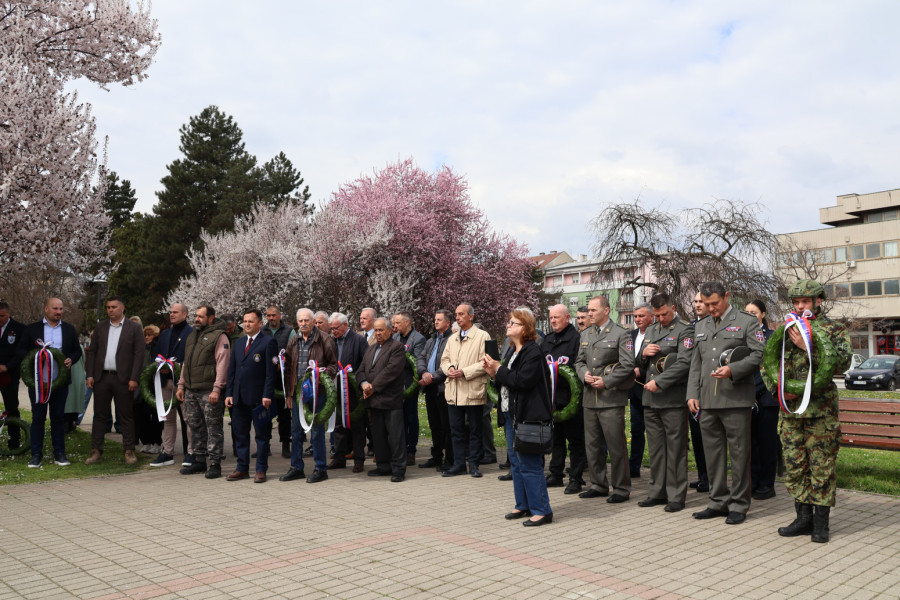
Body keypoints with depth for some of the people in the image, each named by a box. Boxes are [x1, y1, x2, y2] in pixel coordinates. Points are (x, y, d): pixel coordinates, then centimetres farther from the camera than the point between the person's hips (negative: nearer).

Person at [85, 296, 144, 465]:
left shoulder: (134, 328, 1)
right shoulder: (100, 327, 12)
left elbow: (139, 354, -4)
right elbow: (92, 351, 12)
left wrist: (134, 378, -11)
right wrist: (90, 375, 2)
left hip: (123, 379, -3)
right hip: (101, 378, 3)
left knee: (126, 417, 2)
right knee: (99, 416, 6)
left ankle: (129, 452, 7)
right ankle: (96, 451, 12)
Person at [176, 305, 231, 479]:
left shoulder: (219, 336, -7)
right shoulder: (192, 335, 19)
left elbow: (222, 364, -13)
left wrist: (217, 389, -19)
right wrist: (181, 385, 17)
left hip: (209, 391, -8)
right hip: (190, 391, 8)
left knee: (214, 428, -4)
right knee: (195, 427, 12)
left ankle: (214, 464, 1)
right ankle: (199, 460, 22)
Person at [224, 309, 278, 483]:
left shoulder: (268, 342, -4)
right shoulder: (238, 343, 16)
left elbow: (271, 372, -9)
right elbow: (232, 370, 17)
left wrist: (267, 395, -15)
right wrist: (229, 393, 8)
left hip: (258, 398, -6)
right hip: (239, 398, 6)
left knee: (261, 435, 3)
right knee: (240, 434, 11)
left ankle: (261, 470, 10)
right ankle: (242, 468, 20)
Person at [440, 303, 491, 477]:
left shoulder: (482, 336, -4)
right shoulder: (452, 339, 17)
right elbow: (444, 359, 18)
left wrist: (464, 372, -17)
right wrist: (449, 369, -5)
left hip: (473, 391, -6)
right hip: (454, 391, 6)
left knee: (475, 430, 4)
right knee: (456, 430, 8)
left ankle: (473, 464, 13)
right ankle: (459, 464, 16)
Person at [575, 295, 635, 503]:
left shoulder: (621, 334, -4)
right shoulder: (585, 334, 16)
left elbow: (627, 365, -10)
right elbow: (579, 361, 18)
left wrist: (606, 381, -14)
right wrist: (584, 374, -3)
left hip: (611, 398, -6)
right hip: (590, 398, 7)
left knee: (616, 446, -2)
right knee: (592, 445, 12)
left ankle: (621, 488, 9)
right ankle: (599, 484, 24)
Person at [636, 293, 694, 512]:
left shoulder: (685, 330, -5)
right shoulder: (650, 330, 17)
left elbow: (684, 363, -16)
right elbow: (640, 363, 22)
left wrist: (658, 382, -18)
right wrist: (644, 354, -2)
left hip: (673, 399, -7)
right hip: (651, 399, 7)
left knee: (675, 449, 0)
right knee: (655, 448, 12)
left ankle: (676, 496, 8)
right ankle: (657, 492, 22)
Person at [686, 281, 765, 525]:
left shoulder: (747, 322, 2)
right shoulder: (701, 327, 19)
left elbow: (757, 356, -5)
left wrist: (732, 370, -19)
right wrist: (692, 394, 10)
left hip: (736, 399, -5)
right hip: (707, 401, 5)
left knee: (739, 454, 0)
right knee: (713, 452, 10)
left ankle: (739, 505, 10)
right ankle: (718, 502, 20)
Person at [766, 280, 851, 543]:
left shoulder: (834, 330, 1)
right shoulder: (784, 331, 13)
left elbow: (843, 363, -15)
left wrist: (808, 346, -21)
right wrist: (778, 387, -3)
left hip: (821, 410, -4)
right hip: (789, 410, 5)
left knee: (821, 467, 0)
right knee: (794, 466, 9)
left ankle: (821, 523, 11)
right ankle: (803, 518, 19)